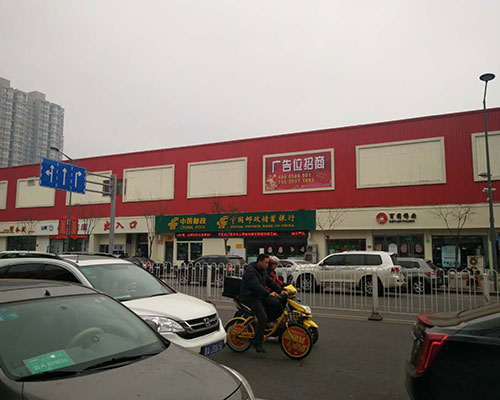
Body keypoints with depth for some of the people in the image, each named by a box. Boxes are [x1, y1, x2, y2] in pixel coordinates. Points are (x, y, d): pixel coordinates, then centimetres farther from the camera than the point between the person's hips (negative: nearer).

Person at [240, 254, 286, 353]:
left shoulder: (263, 271, 11)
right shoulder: (250, 271, -19)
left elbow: (270, 281, 9)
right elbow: (256, 286, -31)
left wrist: (280, 290, -5)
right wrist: (268, 293, -41)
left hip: (260, 296, 9)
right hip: (250, 297, -9)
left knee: (278, 304, -6)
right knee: (262, 317, -21)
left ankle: (264, 323, 5)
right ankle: (257, 343, -10)